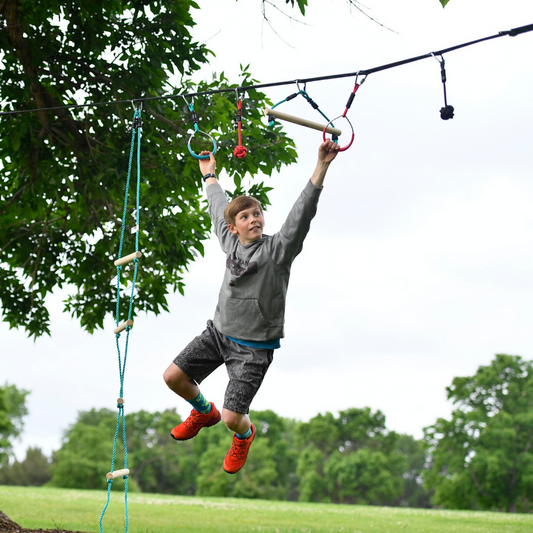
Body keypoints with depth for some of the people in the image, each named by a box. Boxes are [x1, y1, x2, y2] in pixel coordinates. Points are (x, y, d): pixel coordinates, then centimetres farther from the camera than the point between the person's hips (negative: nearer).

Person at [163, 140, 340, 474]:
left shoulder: (277, 249, -14)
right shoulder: (231, 242, 2)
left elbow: (302, 214, -27)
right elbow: (218, 208, 21)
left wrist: (322, 167, -38)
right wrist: (209, 174, 35)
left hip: (253, 347, -5)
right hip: (218, 332, 6)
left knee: (233, 418, -9)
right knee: (174, 377, 2)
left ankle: (244, 434, 31)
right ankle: (205, 412, 34)